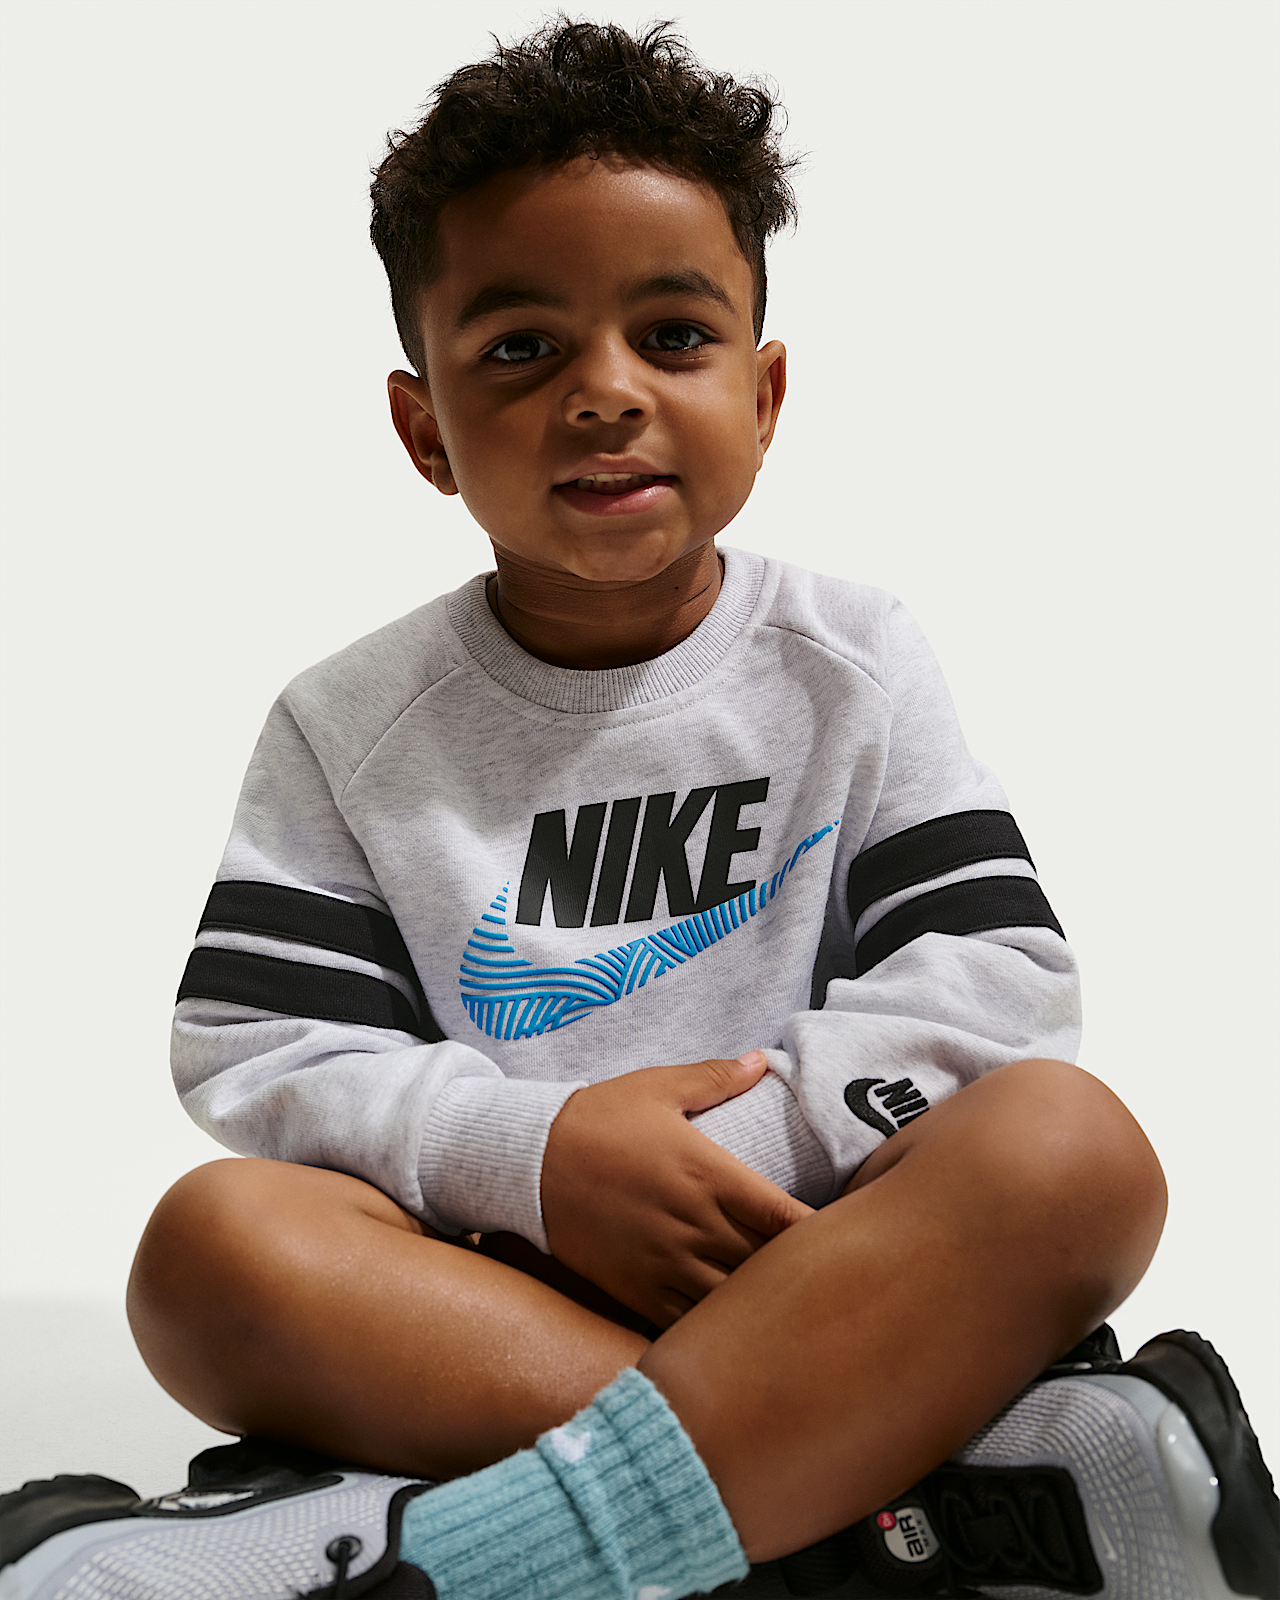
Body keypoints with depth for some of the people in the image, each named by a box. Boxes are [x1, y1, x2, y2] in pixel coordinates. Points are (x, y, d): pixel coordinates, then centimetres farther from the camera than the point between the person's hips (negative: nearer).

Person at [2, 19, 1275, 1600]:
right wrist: (534, 1150, -18)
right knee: (214, 1242, -28)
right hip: (498, 1276, 0)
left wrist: (719, 1139, -16)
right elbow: (255, 1052, -2)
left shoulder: (855, 666, 5)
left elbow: (1001, 979, -3)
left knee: (1070, 1147, -29)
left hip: (821, 1253, 1)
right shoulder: (353, 725, 6)